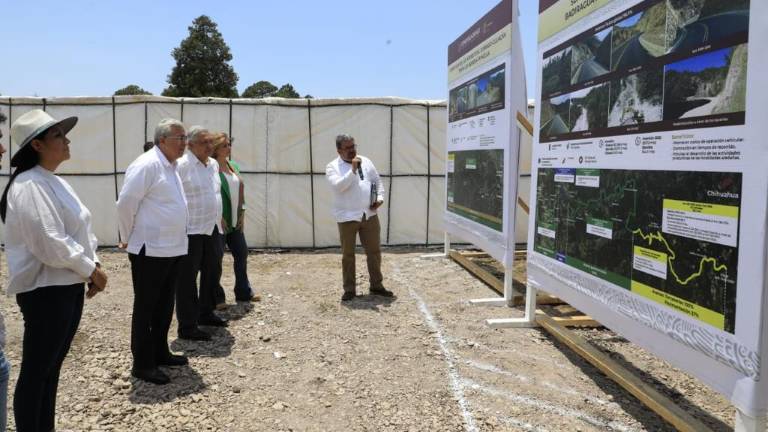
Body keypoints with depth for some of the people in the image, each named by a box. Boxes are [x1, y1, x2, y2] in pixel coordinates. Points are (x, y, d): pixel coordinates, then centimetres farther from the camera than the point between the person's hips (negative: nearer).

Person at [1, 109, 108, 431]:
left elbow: (78, 232, 16)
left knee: (52, 367, 18)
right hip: (45, 291, -9)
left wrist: (92, 265, 2)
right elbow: (50, 244, -23)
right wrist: (90, 270, -13)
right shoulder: (29, 186, -17)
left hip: (68, 285, 9)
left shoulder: (55, 182, 13)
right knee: (35, 371, 3)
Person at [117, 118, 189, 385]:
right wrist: (128, 238, -6)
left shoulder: (171, 166, 14)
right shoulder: (147, 164, -15)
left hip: (173, 249, 9)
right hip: (150, 250, -9)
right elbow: (126, 203, -16)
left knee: (165, 305, 17)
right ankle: (142, 364, 11)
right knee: (146, 307, 1)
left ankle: (160, 353, 31)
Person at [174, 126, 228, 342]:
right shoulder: (182, 165, -13)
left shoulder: (213, 164, 11)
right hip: (191, 231, -8)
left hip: (212, 229, 8)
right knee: (187, 278, 0)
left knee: (212, 272, 18)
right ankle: (187, 326, 8)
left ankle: (205, 313, 36)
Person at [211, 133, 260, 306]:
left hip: (235, 221, 8)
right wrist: (219, 217, -17)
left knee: (242, 254, 13)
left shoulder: (234, 166, 12)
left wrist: (242, 214, 9)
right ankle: (217, 298, 11)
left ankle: (243, 292, 26)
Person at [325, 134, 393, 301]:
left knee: (374, 251, 9)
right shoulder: (333, 167, -4)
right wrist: (353, 170, -23)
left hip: (369, 215, 4)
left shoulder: (366, 161, 10)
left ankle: (376, 285, 23)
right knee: (348, 254, 4)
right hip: (347, 217, -4)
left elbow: (377, 181, 15)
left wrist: (380, 197, -2)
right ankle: (349, 289, 15)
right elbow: (338, 186, -20)